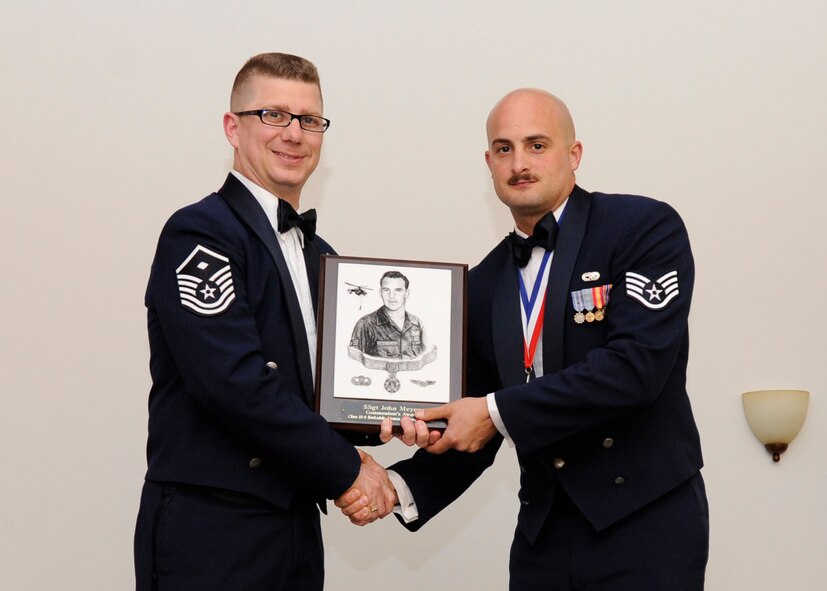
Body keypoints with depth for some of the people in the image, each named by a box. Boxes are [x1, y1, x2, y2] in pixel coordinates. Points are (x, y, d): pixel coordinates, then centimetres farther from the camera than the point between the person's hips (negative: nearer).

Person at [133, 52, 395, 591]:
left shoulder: (319, 254, 15)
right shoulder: (199, 233, -11)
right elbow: (235, 382, -20)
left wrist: (347, 455, -3)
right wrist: (346, 470, -13)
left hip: (297, 526, 7)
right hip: (211, 533, -7)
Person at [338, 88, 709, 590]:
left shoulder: (646, 229, -6)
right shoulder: (483, 287, 9)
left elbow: (637, 363, -19)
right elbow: (472, 433, 12)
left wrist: (499, 412, -16)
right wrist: (402, 487, -7)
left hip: (647, 528, -4)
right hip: (543, 533, 5)